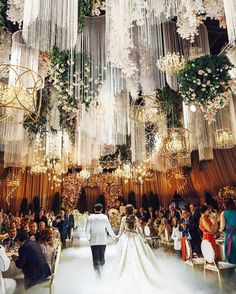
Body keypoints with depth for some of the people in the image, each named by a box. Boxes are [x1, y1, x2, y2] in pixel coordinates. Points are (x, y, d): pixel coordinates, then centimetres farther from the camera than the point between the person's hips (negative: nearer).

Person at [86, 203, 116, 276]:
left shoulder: (90, 217, -3)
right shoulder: (105, 217, -4)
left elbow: (87, 229, -1)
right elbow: (109, 228, 3)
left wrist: (89, 238, 12)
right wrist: (113, 236, 16)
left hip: (93, 241, -1)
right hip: (103, 240, 1)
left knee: (95, 257, 1)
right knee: (102, 256, 15)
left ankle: (97, 270, -11)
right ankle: (102, 269, 20)